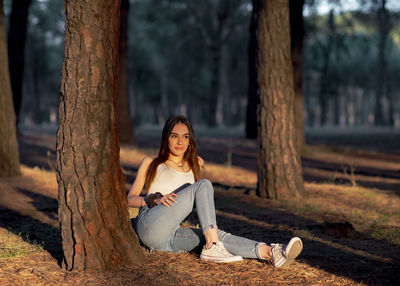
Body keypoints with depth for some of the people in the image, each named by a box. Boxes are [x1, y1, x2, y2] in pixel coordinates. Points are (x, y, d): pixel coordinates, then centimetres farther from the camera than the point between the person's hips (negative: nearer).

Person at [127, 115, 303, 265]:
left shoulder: (194, 167, 24)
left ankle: (269, 253, -48)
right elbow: (130, 199, 6)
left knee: (219, 236, -28)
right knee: (204, 185, -22)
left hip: (168, 240, 4)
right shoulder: (150, 164, 13)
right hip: (149, 225, -4)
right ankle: (212, 248, -36)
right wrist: (156, 200, -12)